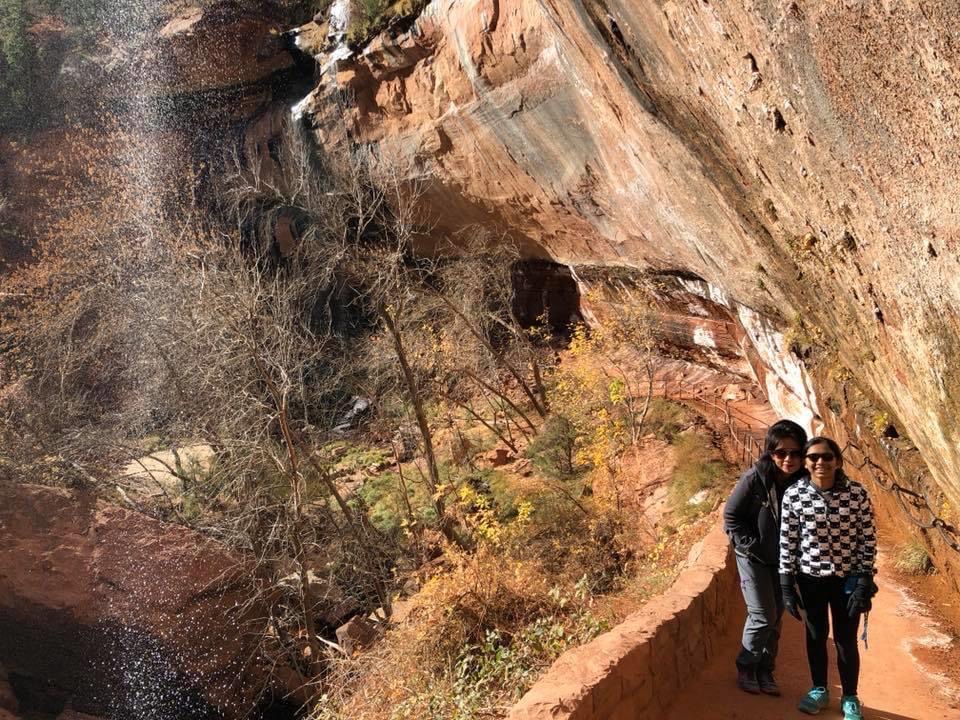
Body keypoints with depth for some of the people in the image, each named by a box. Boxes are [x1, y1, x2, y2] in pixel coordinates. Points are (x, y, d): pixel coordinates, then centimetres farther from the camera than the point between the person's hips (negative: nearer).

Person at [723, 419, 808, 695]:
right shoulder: (755, 478, -23)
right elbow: (731, 515, -13)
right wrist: (753, 546, -15)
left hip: (782, 558, 4)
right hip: (753, 557, -4)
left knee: (775, 618, 13)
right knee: (763, 617, -4)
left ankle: (765, 671, 29)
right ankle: (746, 667, 18)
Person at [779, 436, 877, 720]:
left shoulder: (857, 494, -13)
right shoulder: (794, 495, -11)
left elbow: (868, 540, -6)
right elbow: (787, 542, -4)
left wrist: (865, 582, -9)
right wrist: (787, 585, -3)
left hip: (847, 579, -1)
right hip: (810, 579, 1)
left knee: (846, 640, 11)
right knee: (815, 637, 17)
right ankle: (819, 690, 38)